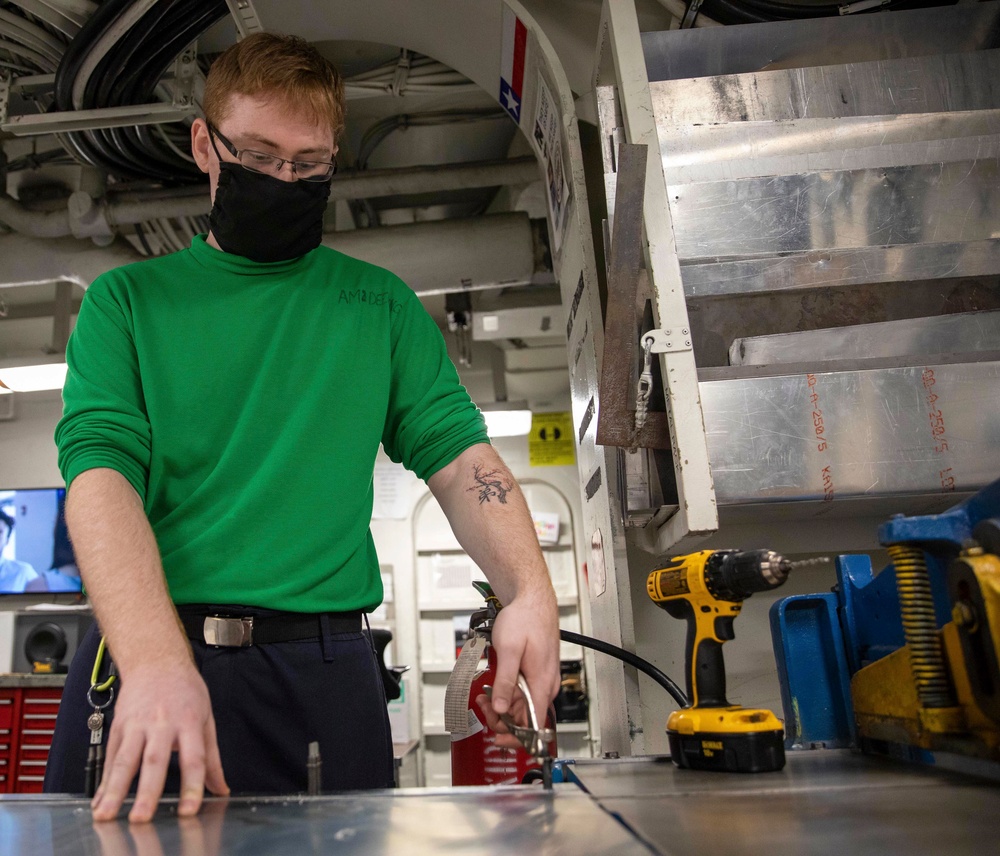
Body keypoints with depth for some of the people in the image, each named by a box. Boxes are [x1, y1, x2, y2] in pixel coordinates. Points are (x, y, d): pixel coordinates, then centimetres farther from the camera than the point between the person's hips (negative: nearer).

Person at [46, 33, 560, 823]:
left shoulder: (381, 304, 10)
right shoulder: (127, 300, 6)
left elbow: (459, 454, 1)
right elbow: (101, 470, -7)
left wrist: (531, 593, -16)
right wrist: (156, 661, -23)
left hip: (323, 668, 1)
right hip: (140, 659, 0)